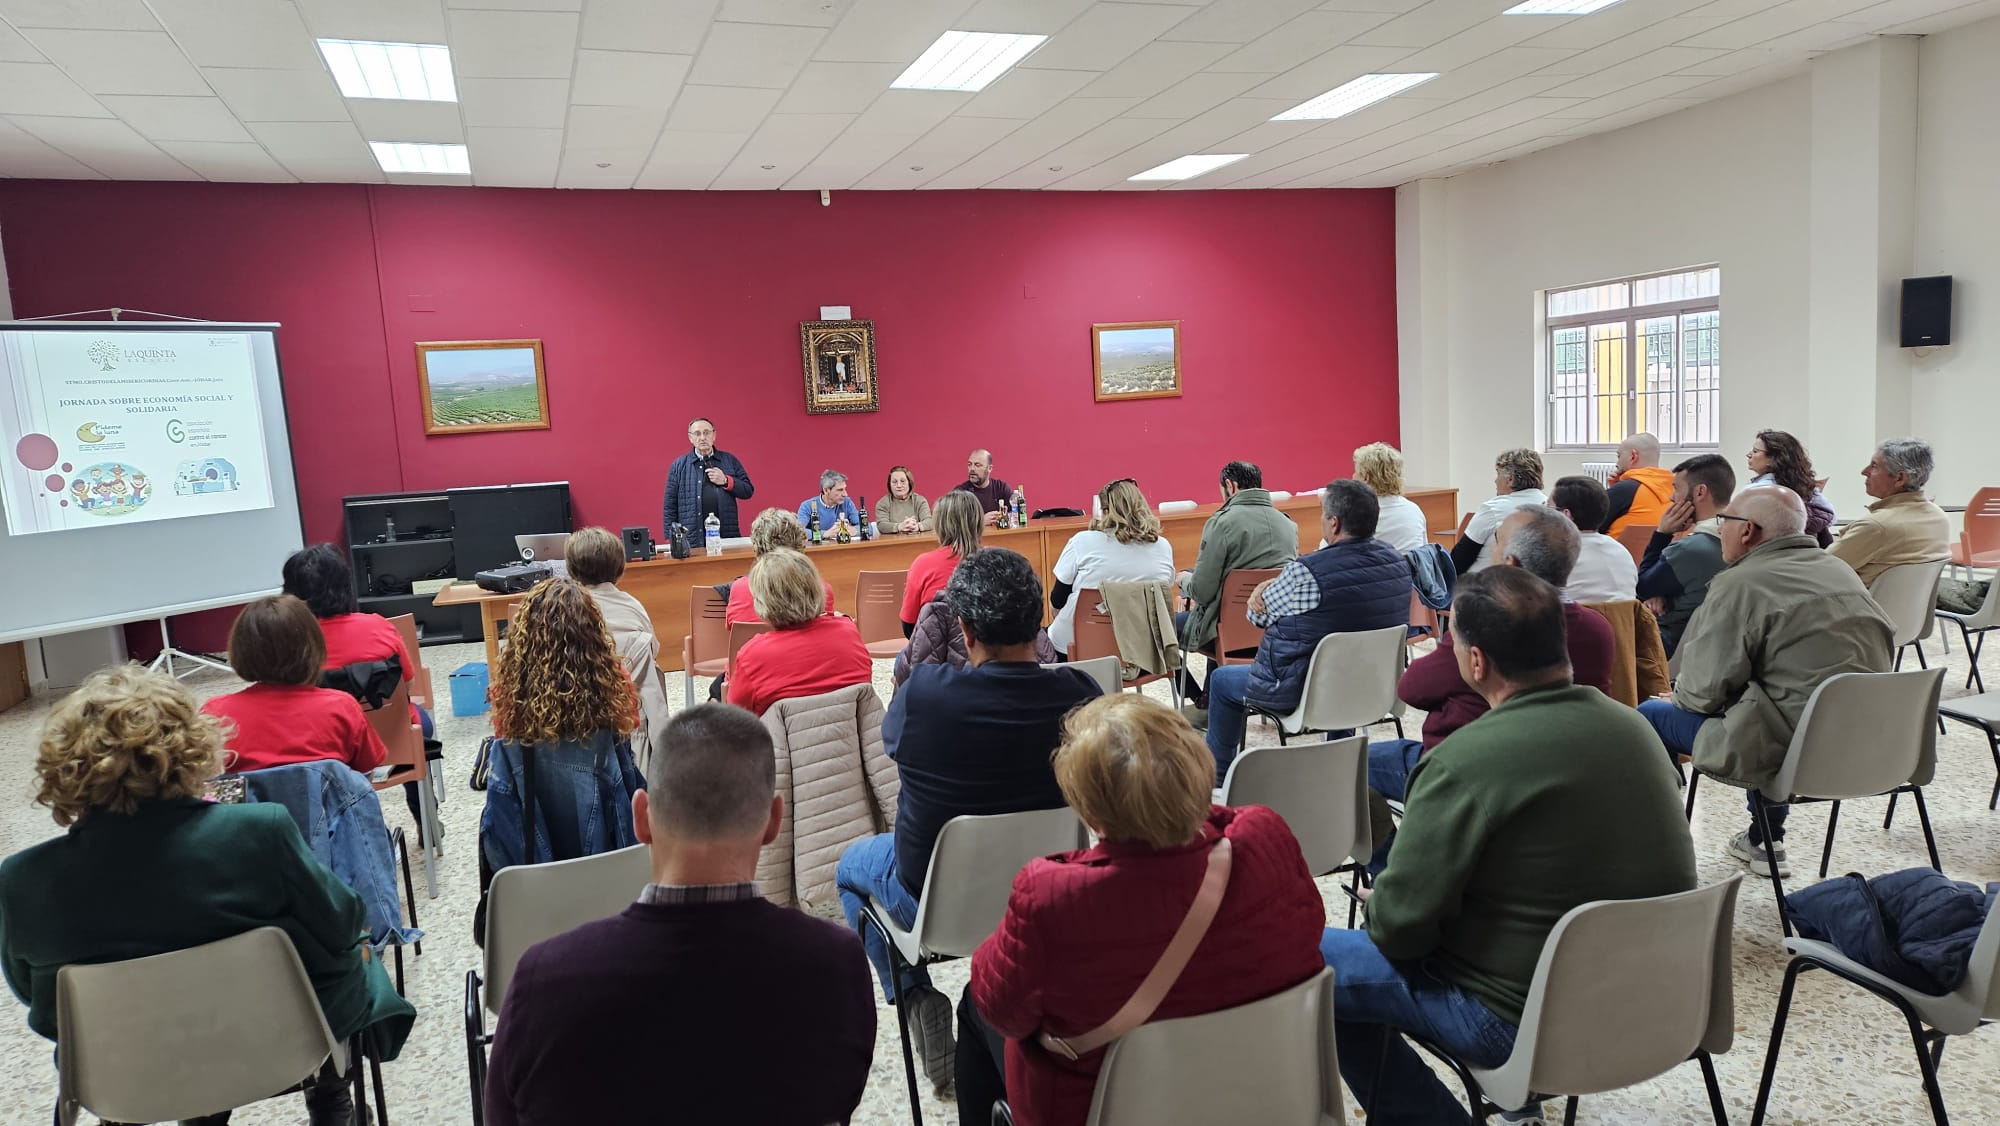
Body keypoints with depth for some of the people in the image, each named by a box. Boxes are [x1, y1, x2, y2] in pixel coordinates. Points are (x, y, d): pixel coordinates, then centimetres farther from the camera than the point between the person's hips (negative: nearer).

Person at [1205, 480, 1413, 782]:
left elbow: (1257, 614, -12)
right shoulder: (1397, 562, -7)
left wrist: (1267, 590, 9)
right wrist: (1278, 587, -9)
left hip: (1304, 694, -6)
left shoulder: (1305, 573, -29)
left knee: (1222, 679, 18)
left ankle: (1218, 776, 35)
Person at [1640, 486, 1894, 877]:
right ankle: (1766, 841, 40)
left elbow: (1704, 693, -15)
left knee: (1651, 713, 6)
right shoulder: (1839, 570, 10)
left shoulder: (1739, 585, -16)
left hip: (1792, 754, -9)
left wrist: (1679, 694, 8)